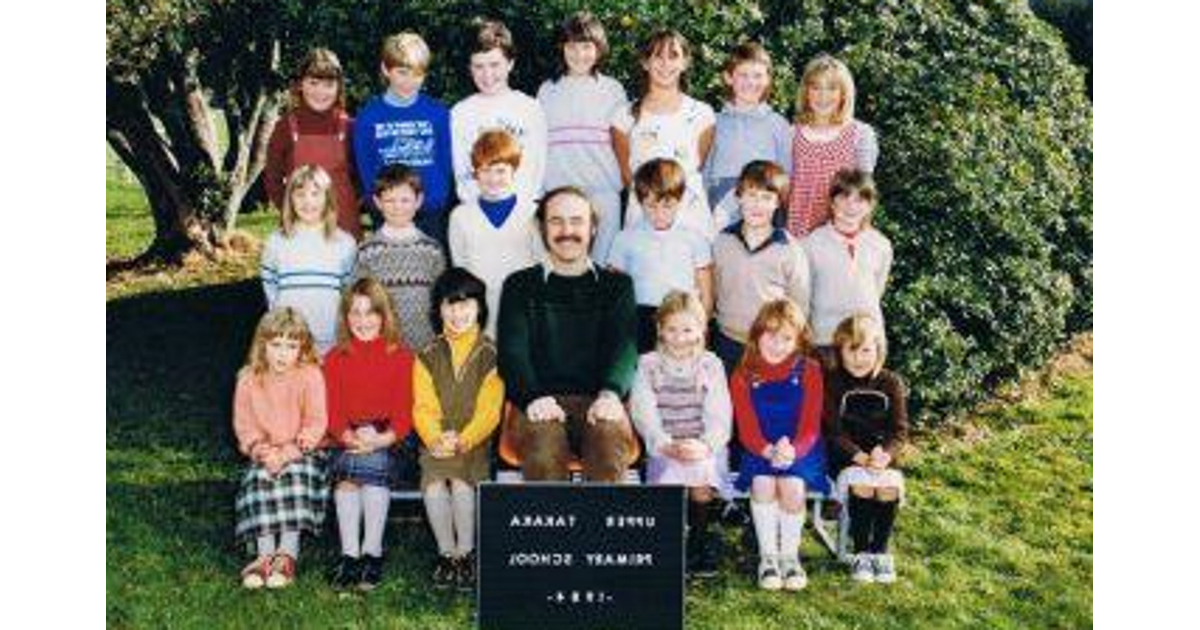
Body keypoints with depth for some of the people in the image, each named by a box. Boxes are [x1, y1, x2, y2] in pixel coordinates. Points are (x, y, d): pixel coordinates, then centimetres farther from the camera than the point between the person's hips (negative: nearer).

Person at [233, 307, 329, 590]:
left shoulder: (310, 376, -6)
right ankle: (265, 553, -30)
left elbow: (315, 424, -10)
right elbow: (244, 426, 2)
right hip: (265, 454, 3)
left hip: (301, 452, -2)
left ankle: (287, 554, -31)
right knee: (258, 479, -27)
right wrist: (264, 451, -15)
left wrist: (288, 452, -21)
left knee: (296, 475, -31)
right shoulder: (249, 380, 2)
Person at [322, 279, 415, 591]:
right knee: (347, 473, -31)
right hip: (346, 443, 1)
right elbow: (332, 410, 4)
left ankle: (372, 552, -30)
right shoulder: (335, 359, 13)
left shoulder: (400, 357, 8)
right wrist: (349, 436, -17)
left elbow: (404, 410, 1)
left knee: (374, 462, -33)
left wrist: (384, 438, -19)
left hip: (386, 443, -1)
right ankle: (350, 554, -31)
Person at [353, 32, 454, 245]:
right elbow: (365, 170, 4)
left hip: (433, 214, 0)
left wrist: (438, 202, -5)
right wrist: (377, 203, -5)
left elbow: (447, 164, 4)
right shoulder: (368, 116, 2)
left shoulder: (438, 113, 2)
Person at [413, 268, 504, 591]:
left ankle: (466, 553, -13)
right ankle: (446, 553, -10)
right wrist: (435, 439, -17)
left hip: (476, 441, -2)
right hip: (437, 444, 2)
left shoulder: (490, 355, 5)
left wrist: (462, 440, -19)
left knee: (461, 479, -30)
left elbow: (489, 410, -4)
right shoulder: (428, 357, 12)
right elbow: (423, 407, 3)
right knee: (433, 482, -28)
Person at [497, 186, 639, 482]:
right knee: (542, 449, -34)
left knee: (609, 439, -34)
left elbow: (624, 347, 6)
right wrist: (533, 398, -17)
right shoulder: (520, 285, 18)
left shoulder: (616, 284, 20)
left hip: (598, 402, 1)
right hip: (543, 403, 0)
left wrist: (611, 394, -17)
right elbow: (512, 351, 5)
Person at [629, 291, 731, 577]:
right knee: (670, 478, -29)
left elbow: (719, 415, -2)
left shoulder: (711, 365, 7)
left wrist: (705, 445, -21)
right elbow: (643, 414, -4)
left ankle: (698, 538, -4)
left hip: (705, 447, 0)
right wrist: (668, 446, -20)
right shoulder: (648, 365, 7)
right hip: (663, 449, 0)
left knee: (702, 482, -28)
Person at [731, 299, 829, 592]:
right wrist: (768, 451, -28)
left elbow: (811, 425, -6)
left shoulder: (809, 371, 0)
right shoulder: (743, 376, 1)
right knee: (762, 484, -29)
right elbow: (746, 428, -7)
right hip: (759, 451, 1)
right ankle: (767, 556, -13)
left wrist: (792, 450, -27)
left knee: (792, 486, -29)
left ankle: (790, 555, -8)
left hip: (800, 450, 0)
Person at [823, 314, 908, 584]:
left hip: (882, 455, 2)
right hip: (845, 457, -2)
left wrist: (885, 454, -22)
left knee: (889, 487, -28)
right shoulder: (832, 383, -1)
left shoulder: (891, 383, 6)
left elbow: (900, 430, 0)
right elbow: (833, 431, -8)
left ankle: (880, 550, -8)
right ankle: (861, 552, -15)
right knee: (861, 485, -31)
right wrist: (860, 456, -23)